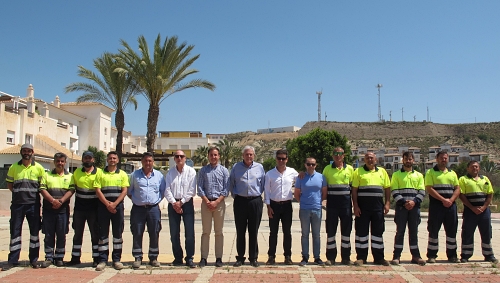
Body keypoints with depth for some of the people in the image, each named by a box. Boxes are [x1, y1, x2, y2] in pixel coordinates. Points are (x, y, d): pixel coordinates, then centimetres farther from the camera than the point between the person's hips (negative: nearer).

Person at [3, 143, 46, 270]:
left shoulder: (39, 168, 2)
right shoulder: (13, 167, 6)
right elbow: (9, 184, 13)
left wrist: (33, 193, -2)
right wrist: (19, 193, 3)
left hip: (33, 204, -1)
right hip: (17, 204, 1)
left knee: (35, 231, 5)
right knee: (15, 231, 4)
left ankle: (34, 259, 15)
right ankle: (13, 260, 12)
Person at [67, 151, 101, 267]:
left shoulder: (99, 172, -2)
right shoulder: (77, 172, 7)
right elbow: (73, 188, 15)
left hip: (93, 208, -3)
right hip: (79, 207, 3)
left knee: (95, 234, 2)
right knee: (77, 234, 11)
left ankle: (96, 259, 9)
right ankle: (75, 258, 20)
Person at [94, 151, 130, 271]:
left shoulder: (122, 174, 8)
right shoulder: (100, 174, 7)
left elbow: (124, 191, 1)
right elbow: (98, 190, 0)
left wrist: (114, 204, -12)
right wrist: (107, 204, -12)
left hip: (118, 206, 0)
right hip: (103, 206, 0)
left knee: (118, 233, 4)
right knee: (103, 233, 1)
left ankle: (117, 259, 10)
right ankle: (102, 260, 6)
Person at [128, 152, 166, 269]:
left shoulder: (159, 175, 9)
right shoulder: (134, 175, 7)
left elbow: (163, 191, 15)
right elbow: (129, 191, 12)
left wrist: (157, 200, 4)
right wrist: (136, 200, 2)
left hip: (153, 208, 1)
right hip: (138, 208, 0)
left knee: (154, 234, 2)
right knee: (137, 234, 0)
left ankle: (153, 258, 13)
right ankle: (137, 258, 9)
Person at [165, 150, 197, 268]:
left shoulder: (191, 171, 1)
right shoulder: (170, 172, 9)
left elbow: (192, 190, -5)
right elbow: (167, 190, 2)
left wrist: (181, 202, -10)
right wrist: (174, 203, -10)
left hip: (187, 203, -2)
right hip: (173, 204, 3)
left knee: (190, 232, -6)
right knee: (174, 233, 5)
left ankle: (189, 258, 1)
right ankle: (178, 258, 15)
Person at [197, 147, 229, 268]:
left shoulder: (224, 171, 5)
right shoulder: (203, 170, 7)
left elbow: (226, 189, 0)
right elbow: (200, 188, 3)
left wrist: (216, 202, -10)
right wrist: (207, 201, -9)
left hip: (219, 202, 0)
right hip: (206, 202, 0)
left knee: (219, 232, 4)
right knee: (206, 231, 3)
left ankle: (219, 258, 8)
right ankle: (203, 258, 6)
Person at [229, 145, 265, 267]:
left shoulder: (259, 167, 6)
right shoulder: (236, 167, 5)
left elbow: (263, 183, 13)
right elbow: (231, 184, 11)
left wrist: (259, 193, 8)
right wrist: (234, 195, 5)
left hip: (256, 201, 0)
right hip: (240, 201, 0)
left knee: (254, 232, 5)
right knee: (240, 231, 5)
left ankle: (253, 258, 14)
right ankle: (240, 257, 14)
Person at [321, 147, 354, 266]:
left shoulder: (350, 169, 7)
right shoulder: (327, 169, 4)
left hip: (346, 201, 1)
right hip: (332, 201, -1)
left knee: (346, 229, 6)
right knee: (331, 229, 2)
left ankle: (346, 257, 16)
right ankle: (331, 257, 10)